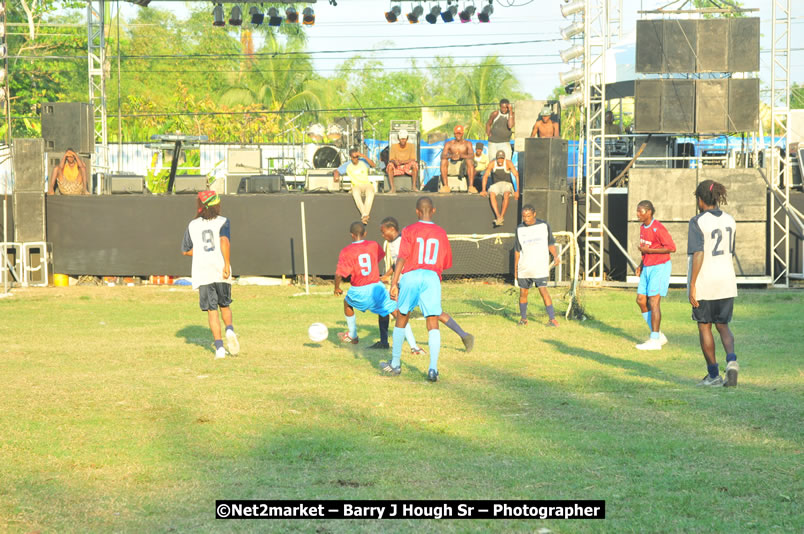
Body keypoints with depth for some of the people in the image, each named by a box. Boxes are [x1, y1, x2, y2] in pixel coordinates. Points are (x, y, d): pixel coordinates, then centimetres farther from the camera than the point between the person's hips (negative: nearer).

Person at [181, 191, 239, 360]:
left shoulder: (192, 225, 11)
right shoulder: (222, 221, 2)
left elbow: (186, 251, 15)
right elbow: (224, 240, -16)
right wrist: (227, 263, -17)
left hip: (202, 273, 1)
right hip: (220, 271, -1)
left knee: (212, 311, 1)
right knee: (225, 306, 18)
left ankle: (219, 348, -8)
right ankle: (230, 330, -10)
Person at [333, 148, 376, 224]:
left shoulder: (363, 161, 10)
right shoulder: (347, 165, 12)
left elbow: (373, 164, -8)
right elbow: (336, 171, 16)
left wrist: (363, 156, -16)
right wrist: (336, 175, -9)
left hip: (367, 184, 0)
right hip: (356, 186, 0)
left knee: (370, 192, -37)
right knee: (356, 193, -38)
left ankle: (365, 214, -47)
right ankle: (364, 214, -47)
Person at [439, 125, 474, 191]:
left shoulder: (467, 144, 1)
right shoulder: (449, 144, 3)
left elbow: (471, 156, -16)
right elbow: (442, 156, -11)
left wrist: (462, 155, -36)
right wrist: (451, 156, -33)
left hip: (464, 166, -1)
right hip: (452, 166, 1)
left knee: (469, 161, -34)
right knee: (443, 161, -28)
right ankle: (446, 186, -32)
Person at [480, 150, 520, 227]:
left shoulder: (508, 163, -8)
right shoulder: (492, 164, -2)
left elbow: (516, 175, -12)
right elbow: (485, 176, 1)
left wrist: (517, 190, -21)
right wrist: (483, 190, -10)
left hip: (507, 184, -2)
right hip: (496, 185, 2)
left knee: (506, 194, -38)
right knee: (491, 194, -34)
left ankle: (501, 217, -39)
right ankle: (498, 217, -43)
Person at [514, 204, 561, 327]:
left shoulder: (544, 226, 1)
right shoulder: (520, 229, 5)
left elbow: (551, 243, 10)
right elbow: (517, 251, 11)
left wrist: (556, 256, -6)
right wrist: (515, 269, 11)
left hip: (540, 267, -3)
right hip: (524, 268, 3)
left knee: (543, 290, -13)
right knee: (523, 293, 6)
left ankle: (552, 319, -12)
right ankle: (523, 318, 21)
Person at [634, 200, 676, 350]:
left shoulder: (658, 228, -17)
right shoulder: (642, 227, 11)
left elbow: (672, 248, -20)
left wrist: (648, 251, -20)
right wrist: (641, 264, 11)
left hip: (660, 268, -9)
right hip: (647, 268, 9)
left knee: (653, 301, -10)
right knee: (641, 300, 5)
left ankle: (655, 341, -6)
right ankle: (659, 336, 15)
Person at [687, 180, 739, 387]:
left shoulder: (698, 222, -13)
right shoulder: (729, 220, 5)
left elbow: (698, 255, -19)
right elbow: (730, 253, 12)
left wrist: (692, 286, -16)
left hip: (703, 283, -5)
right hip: (726, 281, 5)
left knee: (704, 327, 9)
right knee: (723, 326, 14)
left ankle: (713, 374, 13)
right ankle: (731, 360, -12)